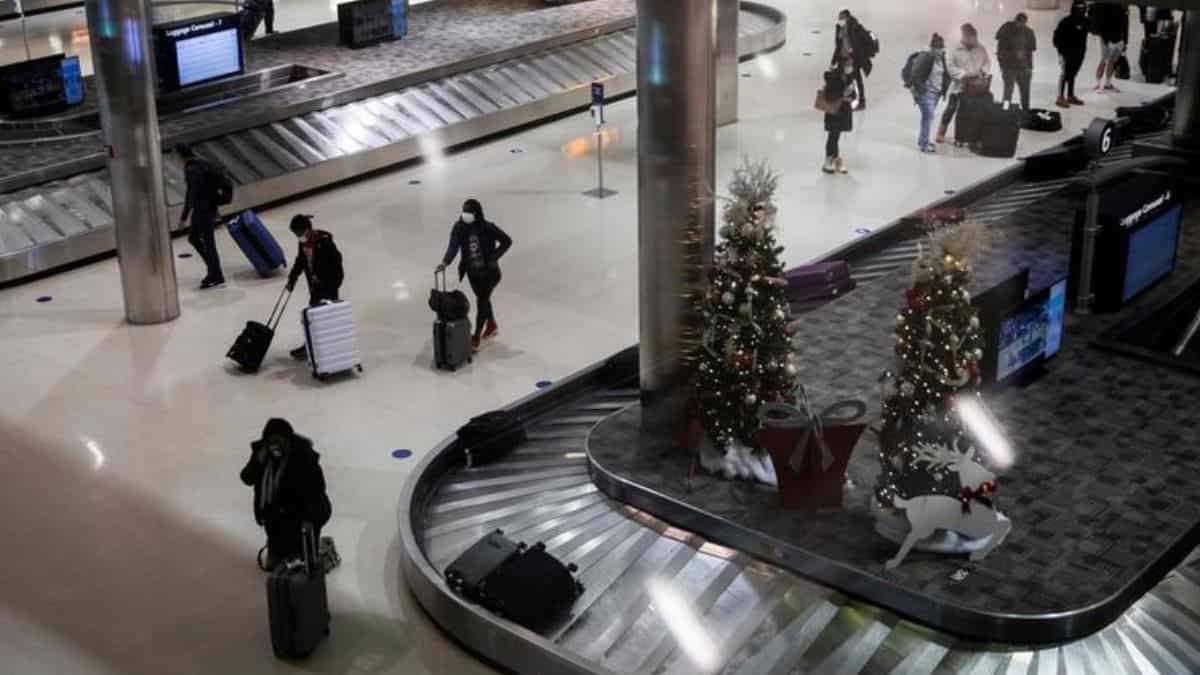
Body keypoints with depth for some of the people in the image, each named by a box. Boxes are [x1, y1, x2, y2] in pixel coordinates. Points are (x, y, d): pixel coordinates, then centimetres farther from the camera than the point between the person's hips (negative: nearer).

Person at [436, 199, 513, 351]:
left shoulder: (488, 228, -20)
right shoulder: (459, 227, -12)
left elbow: (507, 241, -9)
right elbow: (453, 247, -23)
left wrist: (494, 257, -16)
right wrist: (445, 262, -40)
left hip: (488, 272, -5)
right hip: (472, 272, 5)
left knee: (481, 301, -6)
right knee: (483, 299, 22)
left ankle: (477, 336, 2)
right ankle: (492, 326, 44)